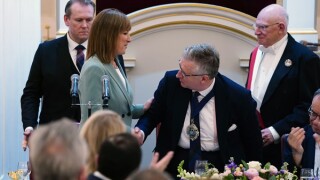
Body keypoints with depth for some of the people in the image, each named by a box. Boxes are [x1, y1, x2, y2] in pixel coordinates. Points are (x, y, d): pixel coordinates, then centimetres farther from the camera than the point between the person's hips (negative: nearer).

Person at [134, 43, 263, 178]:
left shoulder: (239, 97, -11)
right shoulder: (170, 82, -6)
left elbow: (253, 141, 2)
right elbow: (152, 115, 9)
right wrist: (142, 132, -11)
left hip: (219, 165, -1)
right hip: (175, 163, 1)